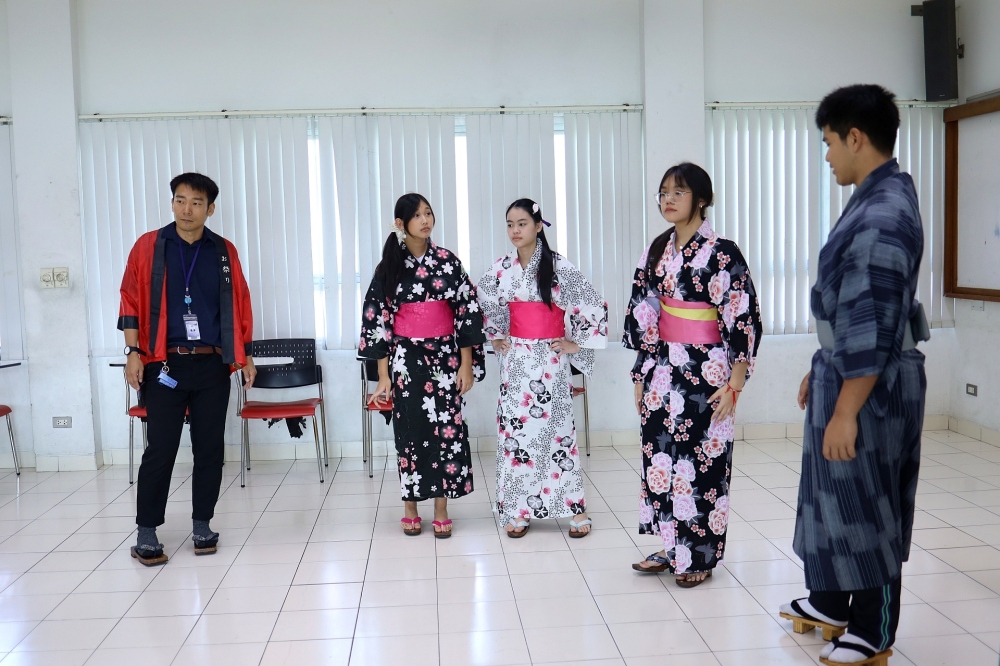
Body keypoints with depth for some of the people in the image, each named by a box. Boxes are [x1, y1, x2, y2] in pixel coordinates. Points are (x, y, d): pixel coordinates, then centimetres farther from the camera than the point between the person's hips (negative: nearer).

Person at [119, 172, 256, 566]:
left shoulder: (224, 252, 7)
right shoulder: (148, 246, 2)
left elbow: (239, 305, 11)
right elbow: (132, 301, 1)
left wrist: (246, 354, 8)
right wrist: (133, 352, -7)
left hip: (213, 364, 2)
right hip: (164, 363, -2)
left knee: (210, 448, 6)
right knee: (160, 450, -1)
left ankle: (202, 525, 19)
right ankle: (146, 534, 9)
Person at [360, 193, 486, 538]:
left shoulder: (448, 261, 0)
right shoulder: (389, 267, 0)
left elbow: (467, 311, 0)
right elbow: (378, 319, 0)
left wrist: (467, 364, -5)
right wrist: (383, 375, -4)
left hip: (445, 356, 0)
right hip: (405, 359, 0)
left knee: (446, 428, 1)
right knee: (410, 430, 5)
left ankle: (441, 508, 13)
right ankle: (411, 507, 19)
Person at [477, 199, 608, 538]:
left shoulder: (558, 265, -9)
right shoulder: (501, 268, 3)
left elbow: (595, 304, -8)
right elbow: (482, 302, 21)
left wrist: (577, 343, -6)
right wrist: (495, 336, 14)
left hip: (550, 358, -3)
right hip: (515, 357, 3)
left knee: (556, 428, 1)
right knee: (515, 428, 4)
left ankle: (575, 509, 12)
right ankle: (519, 509, 14)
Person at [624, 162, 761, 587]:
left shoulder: (721, 252, -11)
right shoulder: (658, 249, 8)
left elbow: (744, 321, -12)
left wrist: (733, 385, -15)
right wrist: (642, 374, 11)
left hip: (705, 373, -6)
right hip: (664, 369, 6)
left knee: (702, 461, 2)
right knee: (661, 455, 10)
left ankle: (699, 557, 17)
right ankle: (671, 548, 25)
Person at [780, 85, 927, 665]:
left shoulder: (884, 214, -22)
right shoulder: (873, 201, 10)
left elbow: (873, 323, -25)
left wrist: (846, 410, -23)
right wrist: (821, 371, 22)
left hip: (872, 382, -10)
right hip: (846, 370, 10)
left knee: (866, 503, 5)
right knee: (834, 493, 20)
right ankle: (830, 601, 38)